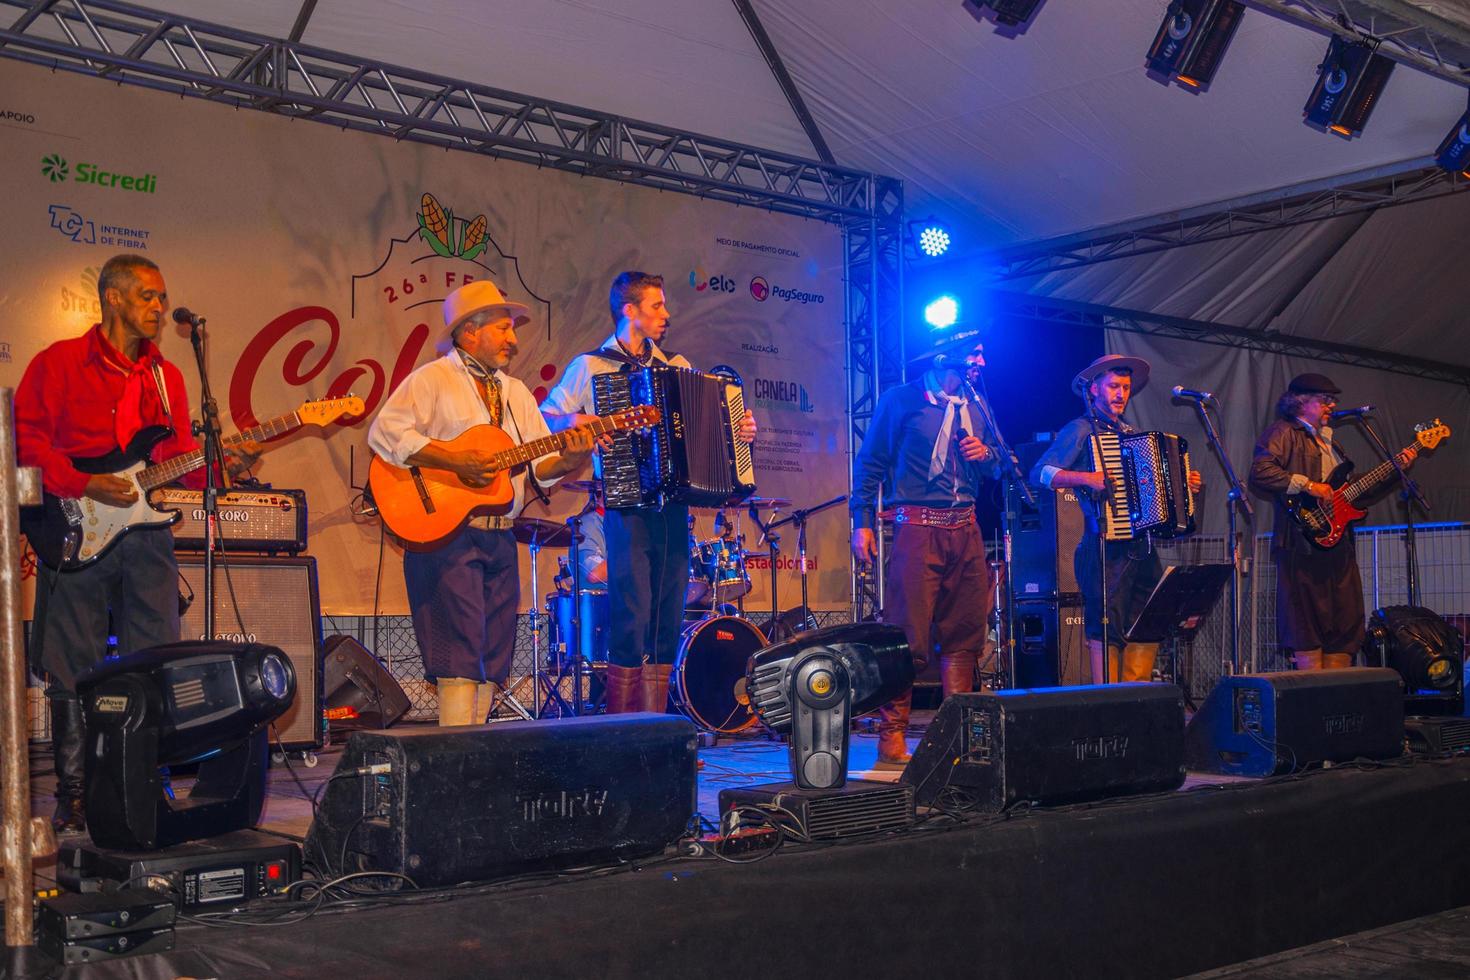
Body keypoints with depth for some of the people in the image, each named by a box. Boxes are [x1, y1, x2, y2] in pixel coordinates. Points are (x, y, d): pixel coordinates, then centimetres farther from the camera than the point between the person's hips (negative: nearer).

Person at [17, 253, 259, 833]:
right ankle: (74, 797, 12)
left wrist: (223, 464, -6)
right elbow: (27, 442, -7)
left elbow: (178, 457, 13)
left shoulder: (166, 377, 17)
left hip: (146, 537, 5)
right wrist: (86, 487, -17)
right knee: (75, 674, 1)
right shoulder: (59, 363, 0)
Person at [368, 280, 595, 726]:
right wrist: (454, 460, -20)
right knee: (460, 656, -12)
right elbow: (384, 433, -15)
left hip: (500, 539, 7)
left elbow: (538, 465, 14)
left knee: (494, 661, 6)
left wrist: (568, 460, -8)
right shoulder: (432, 380, -2)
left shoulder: (517, 393, 20)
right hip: (445, 535, -7)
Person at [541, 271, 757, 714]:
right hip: (628, 507, -5)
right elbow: (543, 417, 2)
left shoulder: (677, 366, 18)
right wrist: (573, 422, -17)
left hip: (673, 509, 5)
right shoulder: (590, 366, 3)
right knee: (632, 620, -9)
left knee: (668, 624, 5)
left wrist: (741, 431, 3)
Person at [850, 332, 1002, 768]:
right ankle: (891, 740, -4)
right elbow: (870, 463, 0)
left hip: (966, 531, 6)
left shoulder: (977, 406, 17)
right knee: (908, 636, -9)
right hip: (917, 528, -6)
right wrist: (862, 523, -7)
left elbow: (997, 467, 26)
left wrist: (986, 454, 2)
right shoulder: (901, 400, 1)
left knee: (965, 635, 6)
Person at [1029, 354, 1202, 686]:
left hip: (1141, 546, 7)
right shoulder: (1080, 430, -1)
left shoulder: (1132, 434, 22)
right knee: (1107, 631, -7)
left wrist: (1185, 486, 13)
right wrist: (1084, 478, -24)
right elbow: (1039, 474, -12)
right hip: (1106, 548, -7)